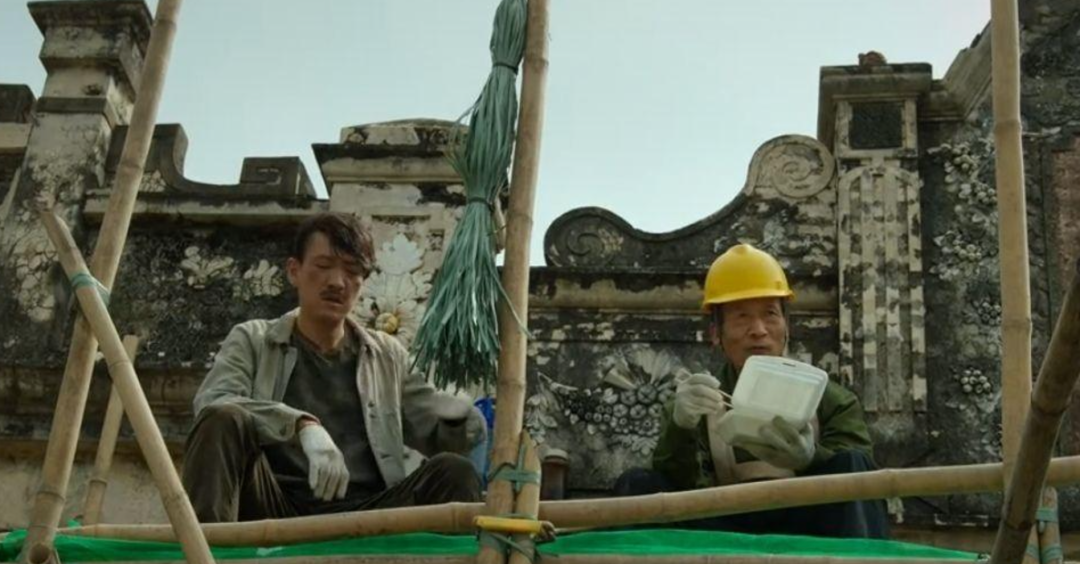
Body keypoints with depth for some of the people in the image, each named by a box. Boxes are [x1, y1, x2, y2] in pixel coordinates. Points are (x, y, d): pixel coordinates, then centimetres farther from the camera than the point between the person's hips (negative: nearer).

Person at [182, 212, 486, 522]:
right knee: (222, 421, -27)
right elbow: (212, 403, -6)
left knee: (453, 471, -24)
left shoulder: (388, 355, 22)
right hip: (276, 512, -2)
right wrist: (303, 425, -22)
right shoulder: (253, 340, 14)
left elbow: (439, 428, 17)